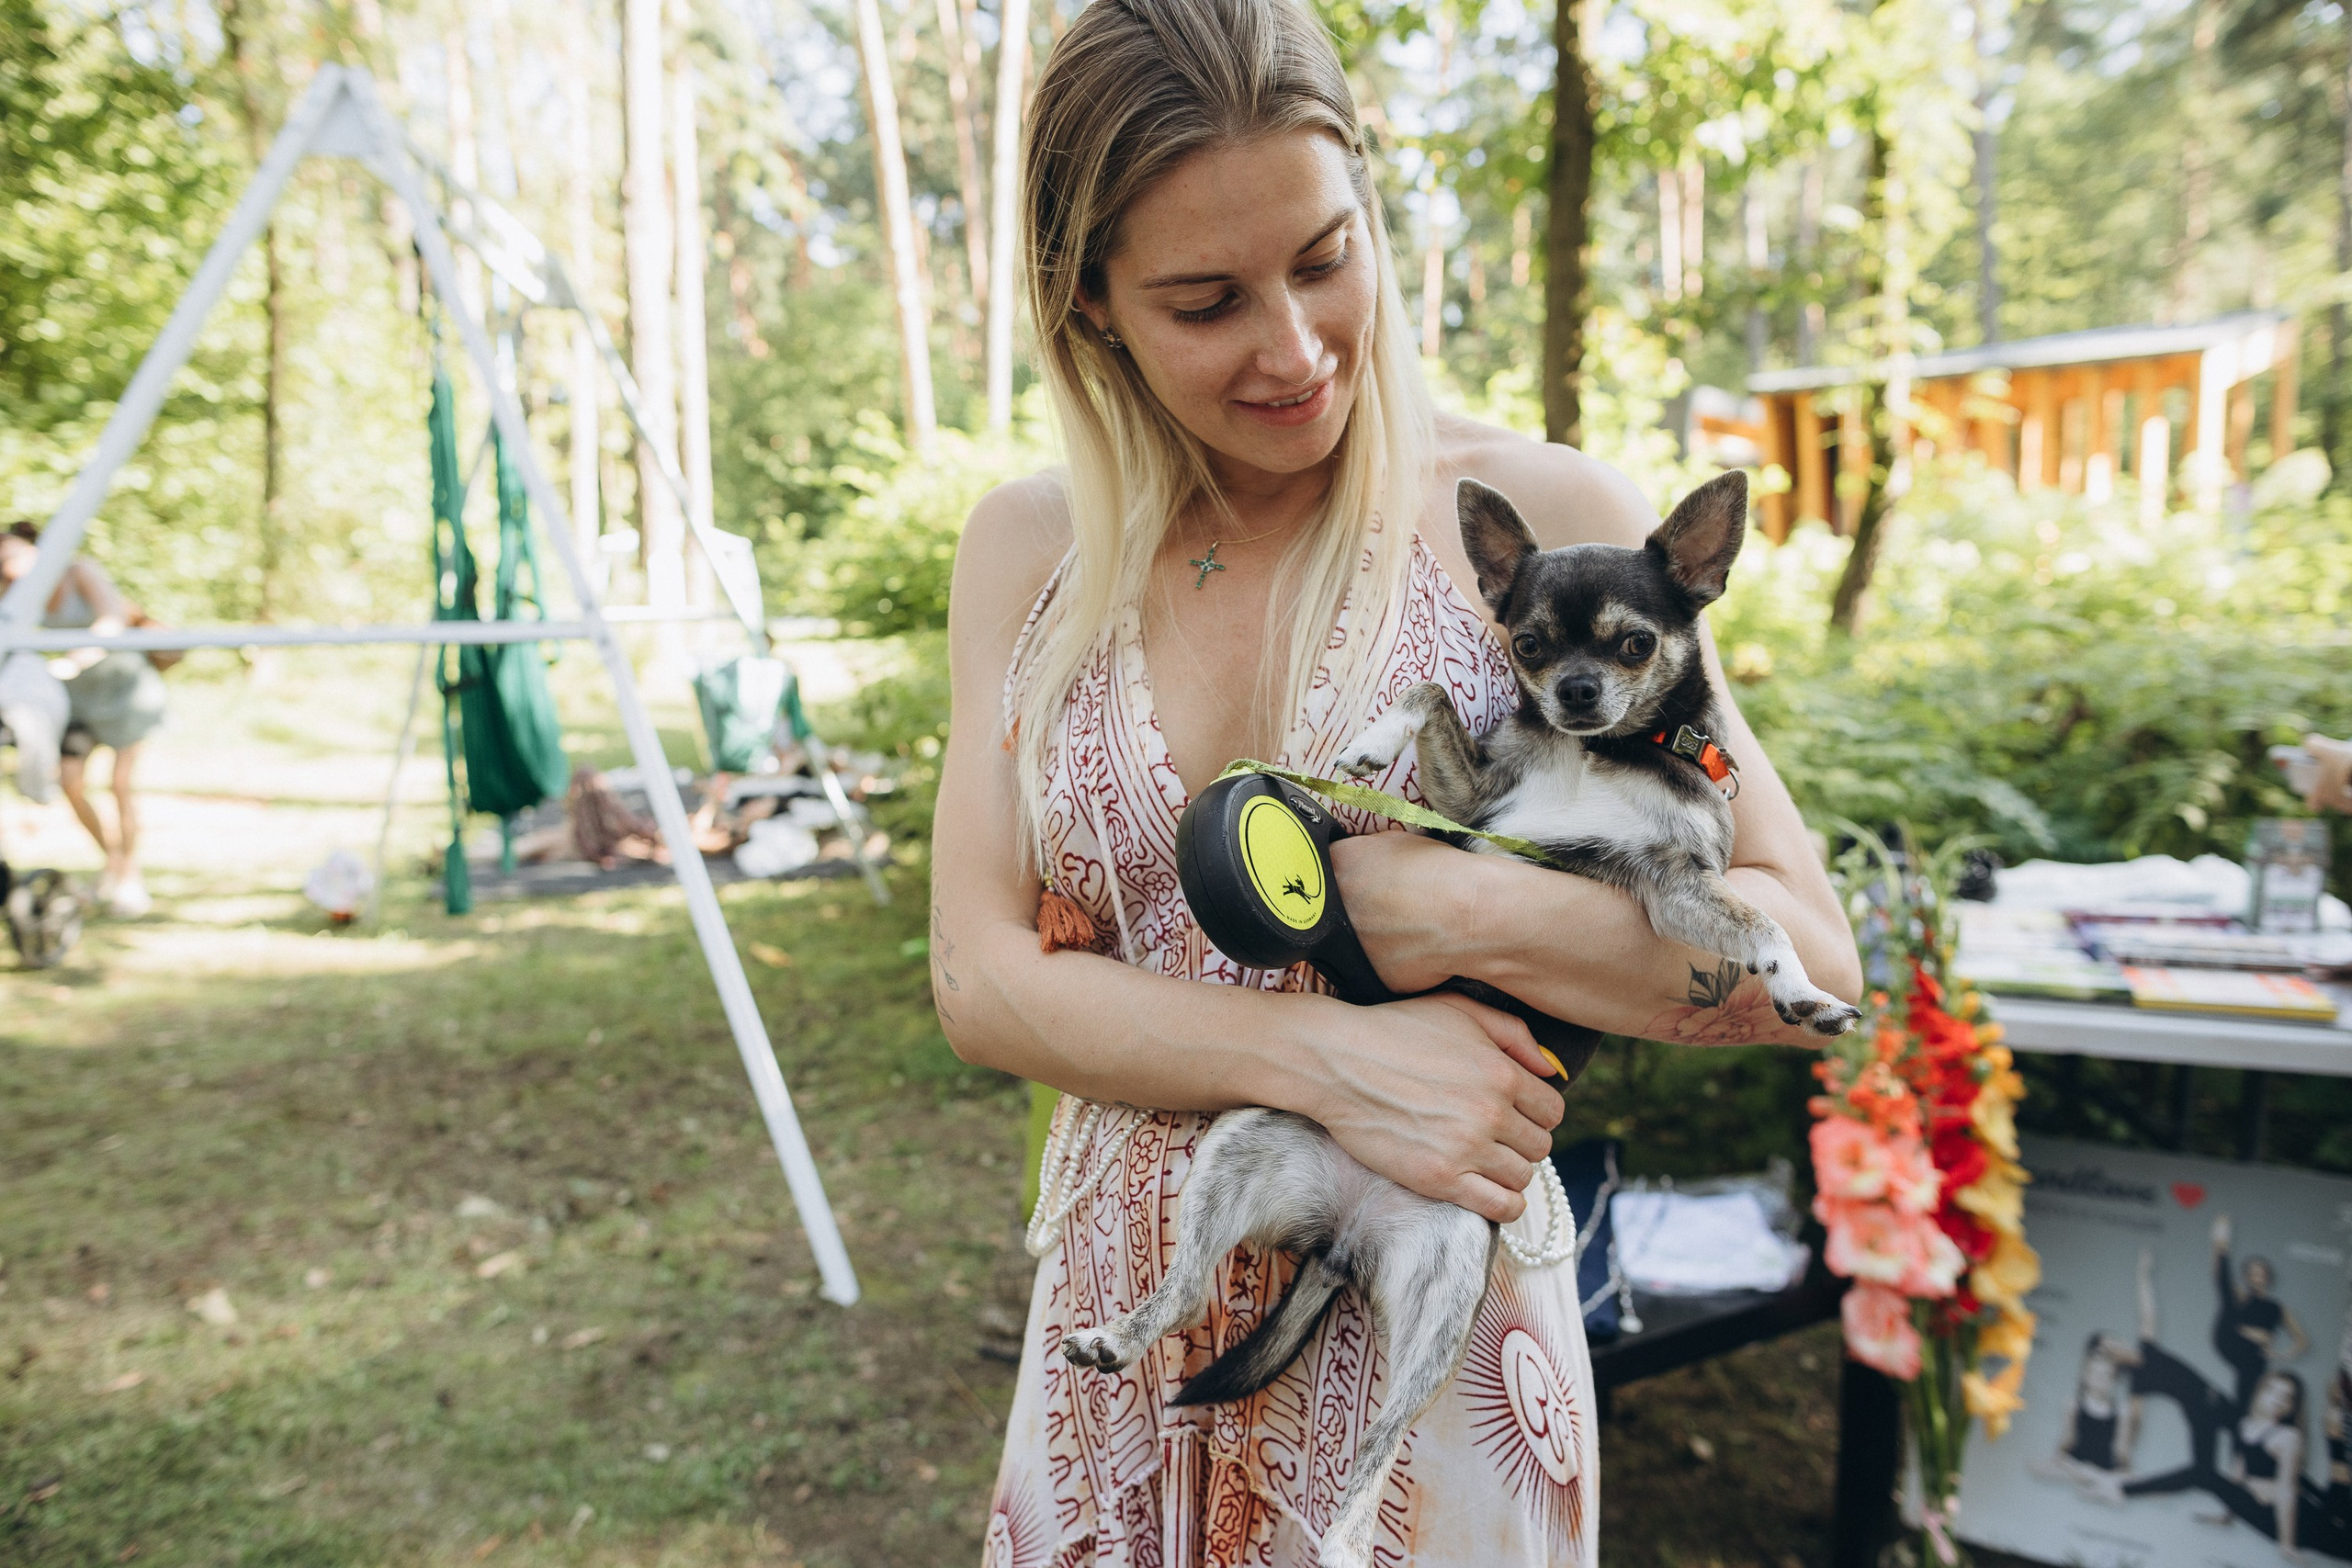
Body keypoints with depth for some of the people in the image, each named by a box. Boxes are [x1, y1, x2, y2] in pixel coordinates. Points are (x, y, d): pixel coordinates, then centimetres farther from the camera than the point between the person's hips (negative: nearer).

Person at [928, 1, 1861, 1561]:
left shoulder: (1536, 518, -11)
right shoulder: (1028, 550, -3)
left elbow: (1806, 953, -10)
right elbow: (978, 976, -9)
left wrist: (1457, 908, -25)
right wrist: (1323, 1052, -21)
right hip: (1125, 1353, 3)